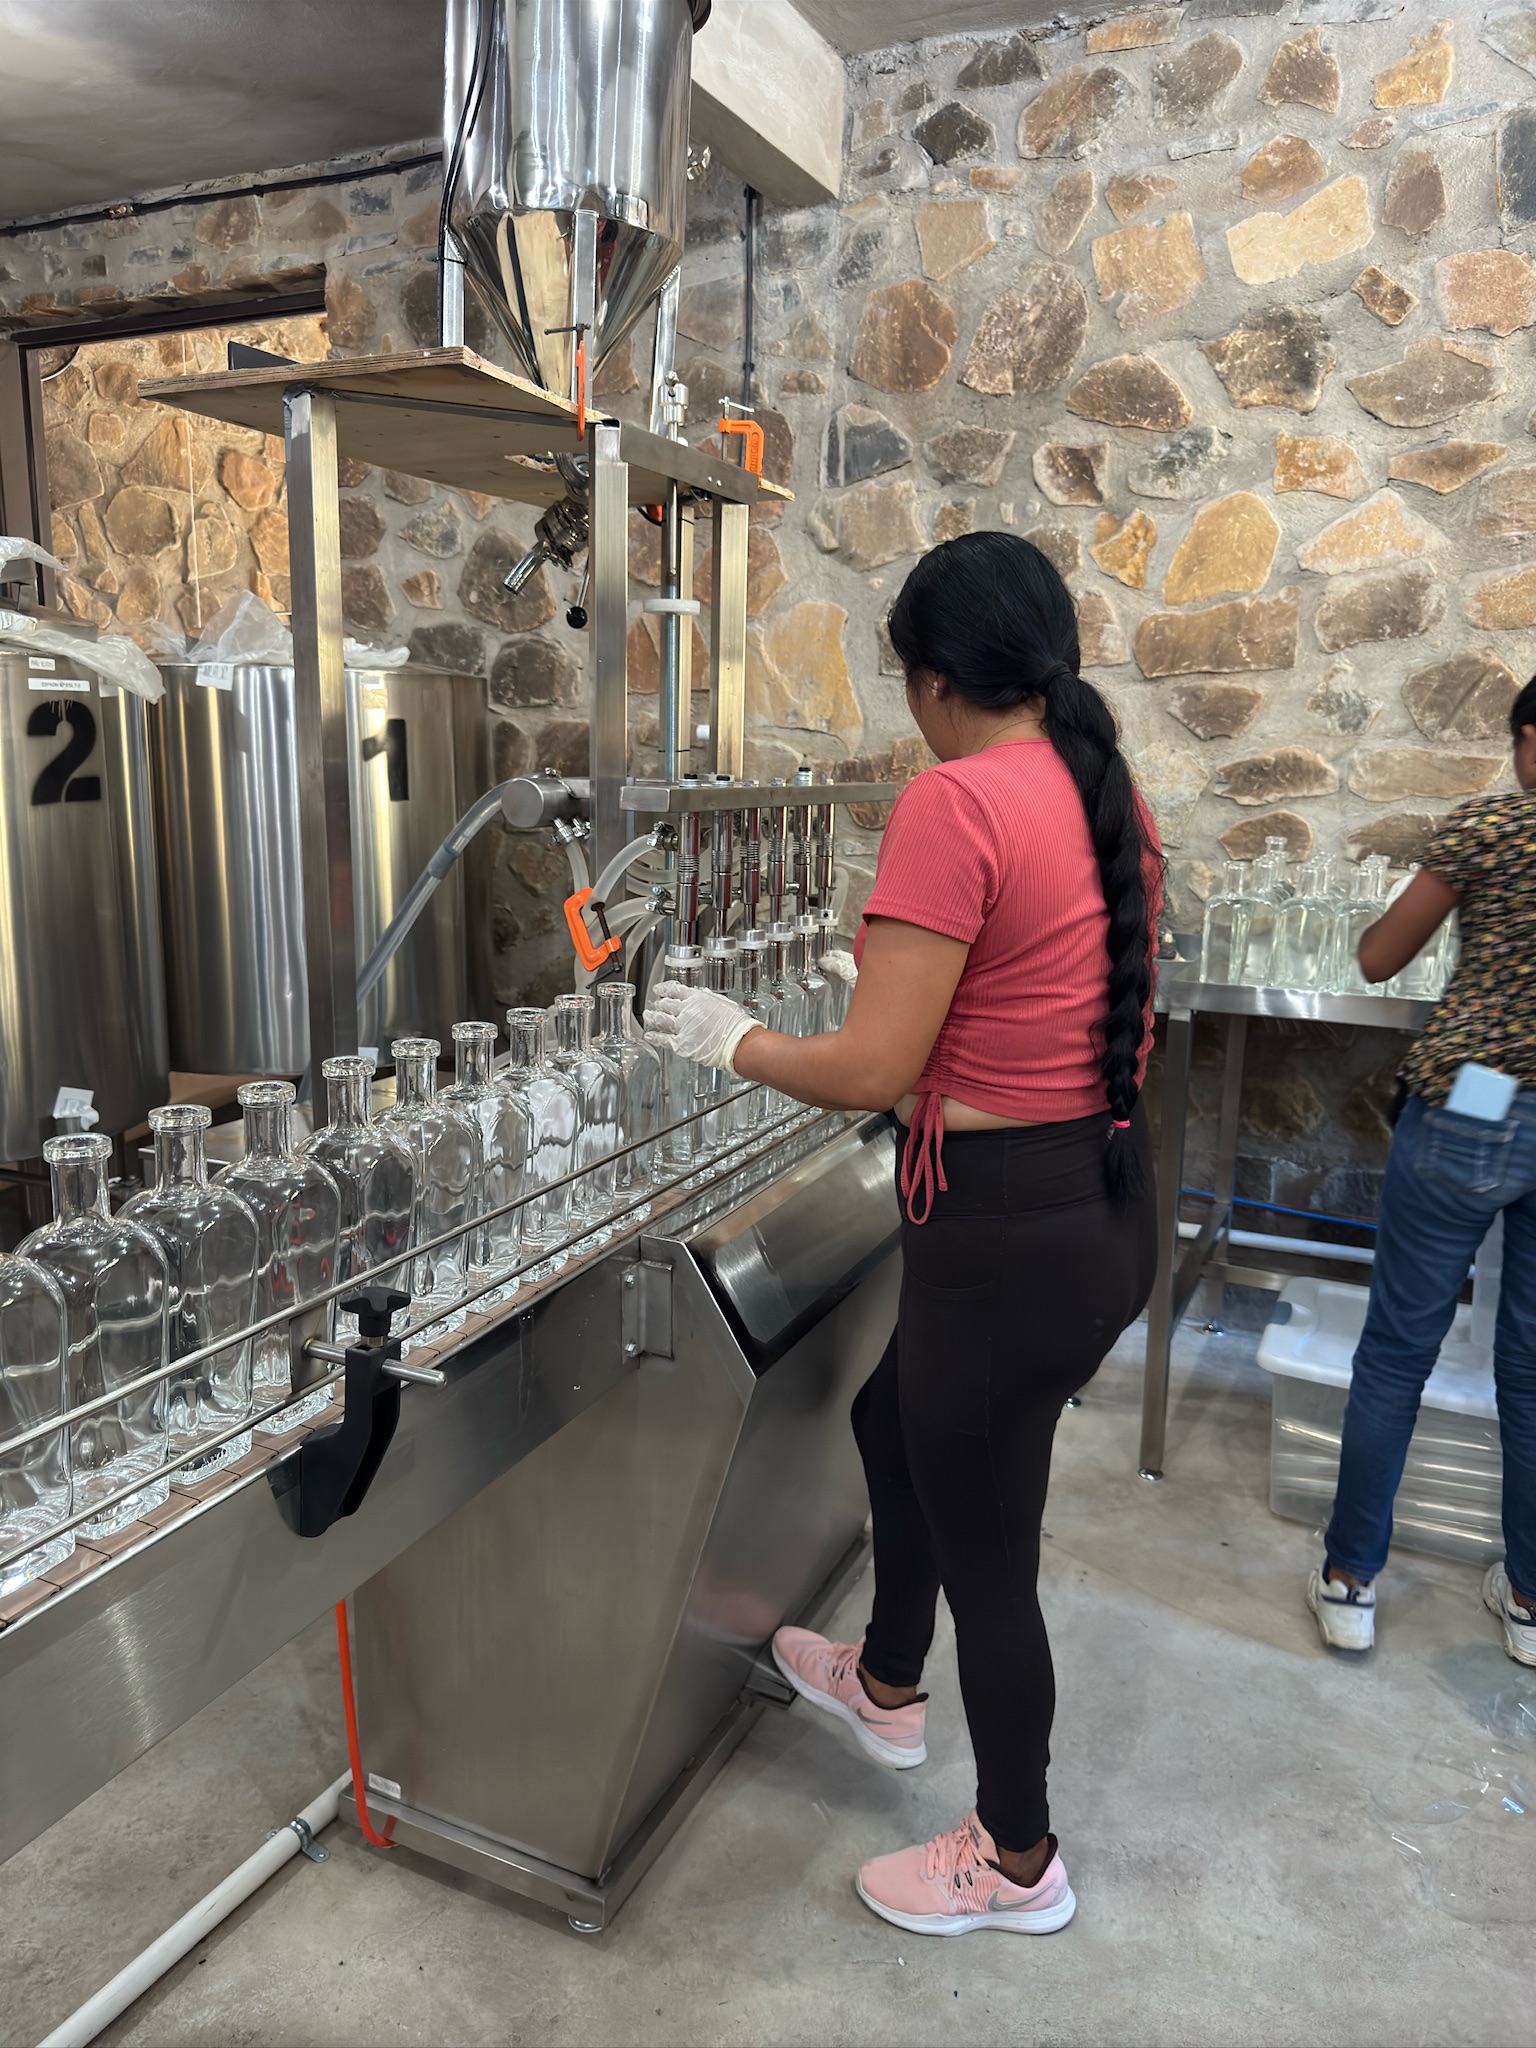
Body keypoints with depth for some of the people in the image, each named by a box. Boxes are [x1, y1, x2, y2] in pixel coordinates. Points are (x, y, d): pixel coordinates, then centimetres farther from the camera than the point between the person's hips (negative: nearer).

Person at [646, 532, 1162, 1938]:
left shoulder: (953, 803, -20)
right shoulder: (1108, 794, 6)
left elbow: (872, 1072, -22)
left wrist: (730, 1041, -4)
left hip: (1005, 1230, -9)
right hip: (1110, 1201, 9)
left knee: (985, 1555, 14)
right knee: (894, 1419, 30)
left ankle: (1018, 1862, 41)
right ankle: (887, 1687, 55)